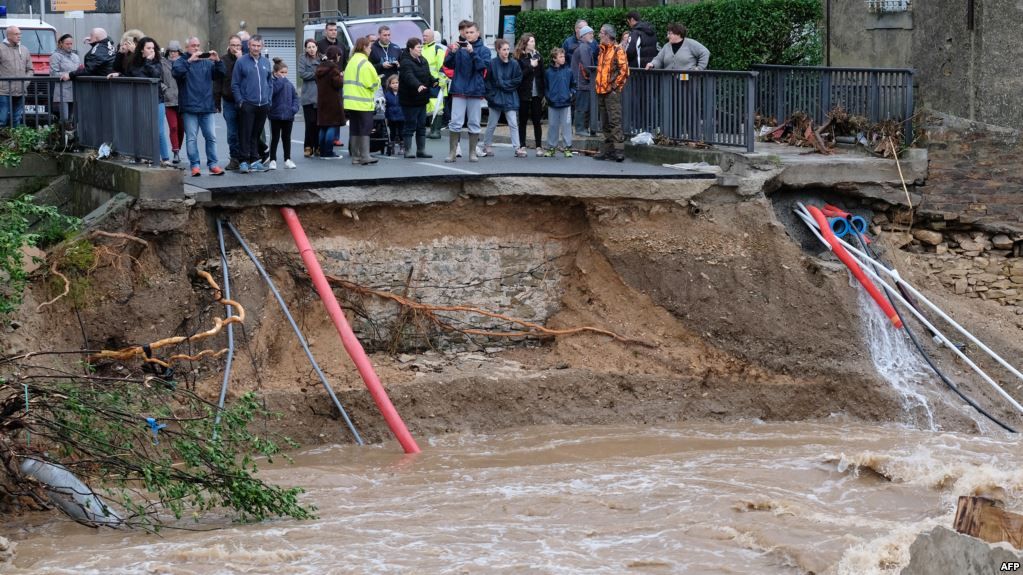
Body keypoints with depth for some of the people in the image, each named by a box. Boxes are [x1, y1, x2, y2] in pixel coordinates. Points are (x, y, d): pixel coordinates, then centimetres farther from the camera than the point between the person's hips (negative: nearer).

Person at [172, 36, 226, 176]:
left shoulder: (208, 62, 15)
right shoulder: (182, 61, 4)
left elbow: (220, 74, 4)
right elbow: (176, 71, -16)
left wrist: (217, 61, -12)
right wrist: (190, 60, -23)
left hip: (207, 107, 3)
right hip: (189, 108, -3)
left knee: (211, 137, 2)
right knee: (191, 138, -4)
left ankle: (213, 165, 6)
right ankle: (194, 165, -1)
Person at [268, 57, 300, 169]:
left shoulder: (289, 84, 7)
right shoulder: (273, 82, -10)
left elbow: (295, 96, 10)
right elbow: (274, 90, -30)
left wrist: (295, 107, -6)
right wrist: (281, 79, -21)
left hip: (288, 115, 5)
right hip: (276, 115, -5)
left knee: (286, 138, 13)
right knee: (275, 138, 4)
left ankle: (287, 159, 20)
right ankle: (273, 160, 11)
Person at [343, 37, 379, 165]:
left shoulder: (351, 61, 14)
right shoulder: (365, 64, -12)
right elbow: (373, 84, -13)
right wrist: (378, 80, 8)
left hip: (351, 101, 8)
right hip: (363, 103, -8)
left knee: (354, 129, 10)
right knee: (365, 129, -4)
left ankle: (355, 156, 11)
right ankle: (365, 156, -5)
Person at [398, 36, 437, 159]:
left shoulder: (423, 60, 12)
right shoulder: (406, 62, -16)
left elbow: (428, 75, 15)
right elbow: (409, 76, -32)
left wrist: (435, 82, -7)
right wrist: (418, 85, -49)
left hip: (421, 98, 8)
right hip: (410, 99, -8)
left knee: (421, 125, 11)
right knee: (411, 125, -4)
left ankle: (421, 150, 17)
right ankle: (408, 151, 2)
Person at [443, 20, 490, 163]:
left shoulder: (484, 50, 4)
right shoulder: (458, 47, 4)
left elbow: (483, 65, -12)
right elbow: (448, 64, -1)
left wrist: (472, 52, -23)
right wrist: (452, 52, -19)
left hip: (476, 90, 0)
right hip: (459, 89, 0)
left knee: (474, 124, 6)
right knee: (455, 123, -3)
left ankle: (472, 152, 14)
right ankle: (452, 152, 2)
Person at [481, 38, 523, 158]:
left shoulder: (514, 64, -1)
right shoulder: (492, 64, -7)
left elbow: (518, 80, -1)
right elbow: (487, 81, -6)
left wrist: (503, 84, -8)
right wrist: (491, 95, -12)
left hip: (510, 98, 1)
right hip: (496, 98, -1)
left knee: (513, 124, -5)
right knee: (492, 124, 10)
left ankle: (518, 148, -6)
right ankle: (486, 146, 24)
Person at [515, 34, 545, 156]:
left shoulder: (537, 55, 8)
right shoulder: (519, 57, -4)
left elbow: (542, 75, 9)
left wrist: (544, 93, 5)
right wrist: (531, 66, -19)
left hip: (537, 94, 3)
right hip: (524, 94, -3)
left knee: (537, 121, 4)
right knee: (523, 121, 5)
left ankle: (539, 146, 7)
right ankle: (522, 146, 11)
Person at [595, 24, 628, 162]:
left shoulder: (617, 50, -8)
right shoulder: (602, 51, 18)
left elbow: (624, 70, -13)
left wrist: (615, 85, -12)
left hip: (612, 92, -9)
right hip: (601, 91, 9)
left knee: (615, 121, -13)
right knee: (605, 123, 10)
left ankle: (619, 150, -15)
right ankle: (609, 149, 14)